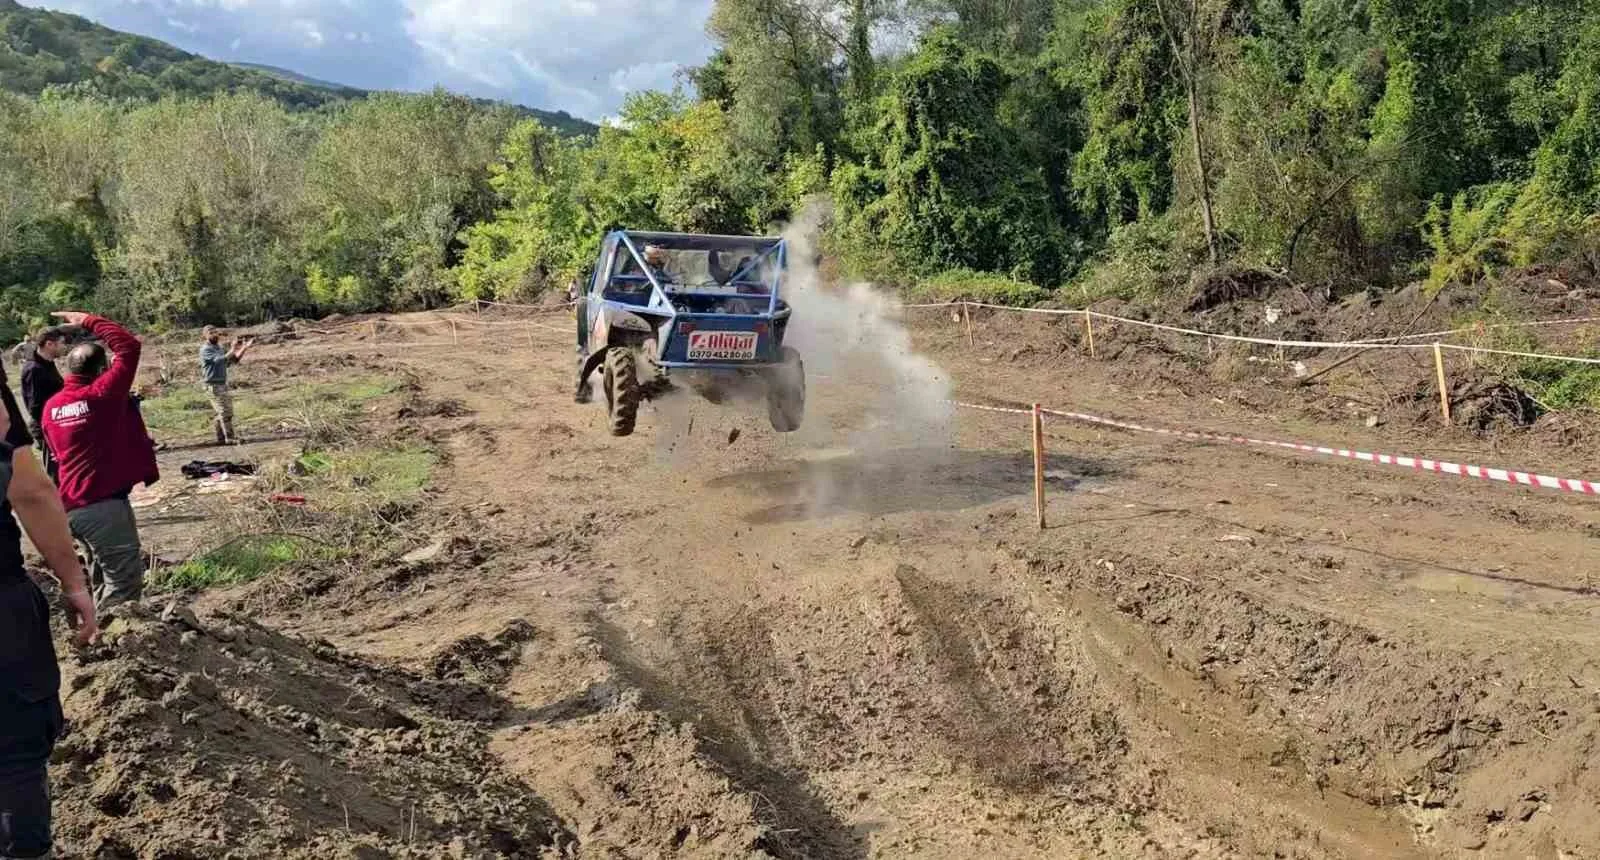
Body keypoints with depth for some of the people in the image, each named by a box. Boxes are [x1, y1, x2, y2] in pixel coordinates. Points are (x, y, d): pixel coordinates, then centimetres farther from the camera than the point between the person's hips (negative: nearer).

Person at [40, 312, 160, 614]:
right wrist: (88, 321, 1)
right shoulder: (103, 395, -14)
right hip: (105, 504, -8)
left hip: (71, 507, 8)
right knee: (125, 583, -2)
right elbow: (129, 346, -8)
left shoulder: (52, 406, 7)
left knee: (106, 574, 23)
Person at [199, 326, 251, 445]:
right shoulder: (205, 350, -11)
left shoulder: (219, 348, 14)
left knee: (228, 411, 10)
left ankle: (221, 438, 17)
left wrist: (244, 349, 0)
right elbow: (220, 360, -26)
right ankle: (229, 438, -9)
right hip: (213, 385, -9)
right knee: (225, 412, -11)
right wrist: (232, 350, -27)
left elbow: (235, 359, 13)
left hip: (223, 384, 9)